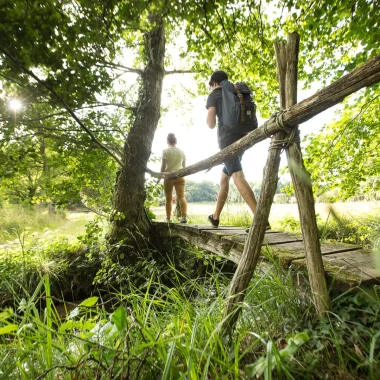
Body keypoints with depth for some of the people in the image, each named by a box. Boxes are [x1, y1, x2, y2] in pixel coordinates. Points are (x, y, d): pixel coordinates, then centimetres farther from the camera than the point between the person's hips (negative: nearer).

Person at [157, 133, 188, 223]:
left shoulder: (165, 151, 0)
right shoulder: (182, 152, 12)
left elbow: (163, 166, -6)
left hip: (169, 177, -2)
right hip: (180, 176, 2)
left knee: (168, 199, 8)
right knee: (181, 196, -5)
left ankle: (168, 218, 15)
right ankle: (184, 216, -22)